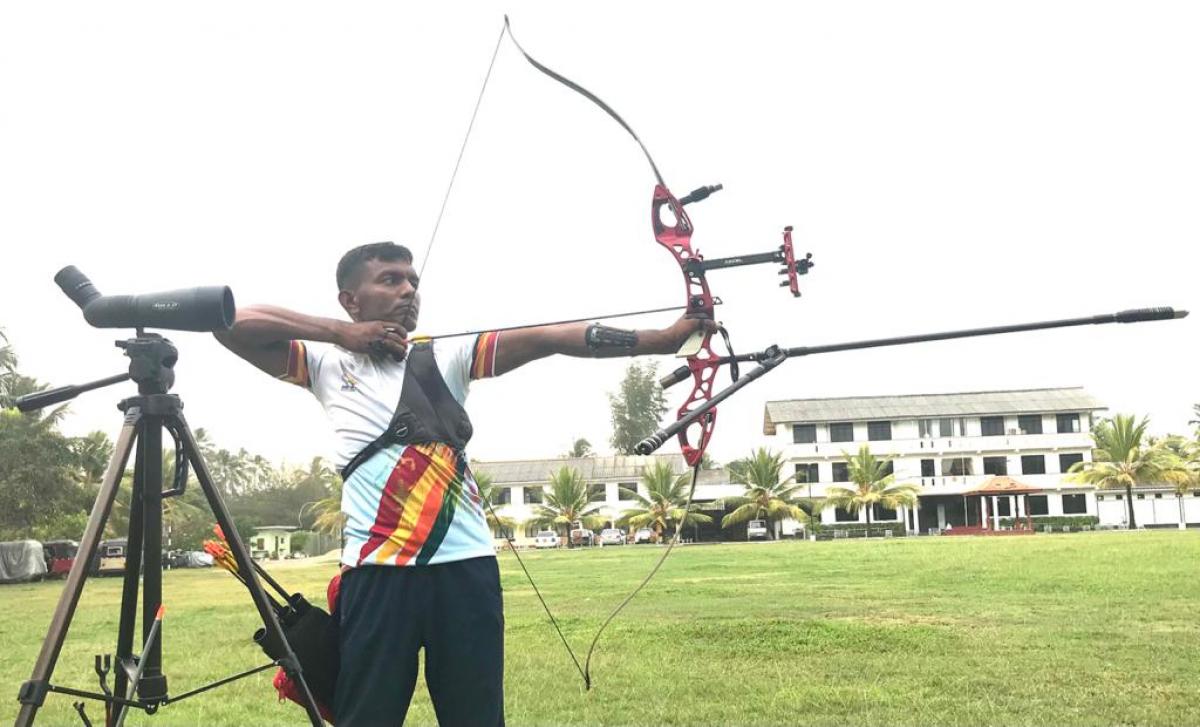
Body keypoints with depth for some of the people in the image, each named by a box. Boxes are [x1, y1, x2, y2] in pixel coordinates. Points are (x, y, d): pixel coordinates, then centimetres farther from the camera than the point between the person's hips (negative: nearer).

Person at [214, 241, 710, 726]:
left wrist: (664, 337, -12)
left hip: (465, 566, 1)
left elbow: (546, 338, -3)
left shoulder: (446, 355, 9)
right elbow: (232, 324, 0)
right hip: (377, 572, -1)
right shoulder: (327, 362, 9)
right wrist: (340, 333, -3)